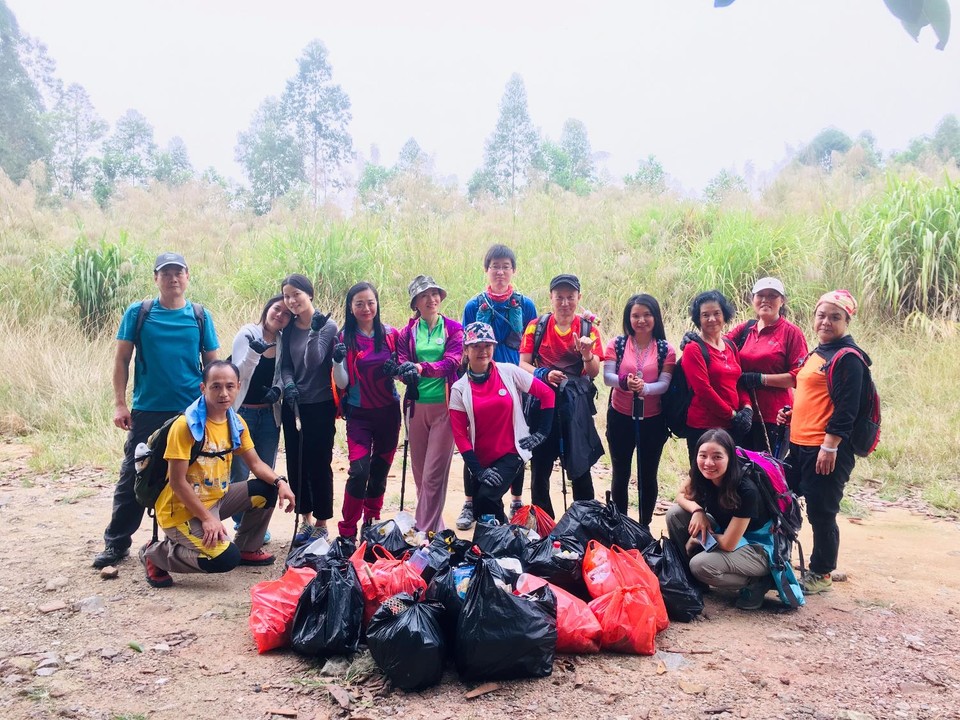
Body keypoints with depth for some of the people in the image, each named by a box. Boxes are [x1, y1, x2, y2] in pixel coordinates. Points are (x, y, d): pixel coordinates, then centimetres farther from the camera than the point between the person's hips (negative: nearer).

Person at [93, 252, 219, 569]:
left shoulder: (200, 316, 4)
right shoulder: (137, 313, 1)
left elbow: (212, 364, 8)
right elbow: (122, 359, 2)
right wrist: (119, 404, -4)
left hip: (192, 412, 1)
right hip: (147, 411, -1)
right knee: (132, 477, 3)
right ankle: (116, 542, 15)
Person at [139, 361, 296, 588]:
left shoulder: (236, 423, 1)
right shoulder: (186, 425, -21)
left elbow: (255, 463, 8)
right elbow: (177, 482, -21)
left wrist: (280, 482, -12)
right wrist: (207, 518, -23)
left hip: (217, 499, 8)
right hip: (183, 509, -8)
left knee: (266, 490, -3)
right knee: (226, 559, -24)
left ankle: (247, 549, 18)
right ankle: (156, 553, -1)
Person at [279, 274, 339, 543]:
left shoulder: (327, 326, -10)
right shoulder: (289, 329, 6)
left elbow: (313, 362, -19)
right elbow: (285, 365, 8)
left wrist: (315, 332, -32)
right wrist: (288, 385, -11)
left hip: (320, 406, -5)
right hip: (293, 405, 5)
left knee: (318, 464, 1)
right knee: (296, 464, 10)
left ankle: (321, 523, 13)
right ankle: (305, 519, 24)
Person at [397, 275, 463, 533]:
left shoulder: (453, 328, 3)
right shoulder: (408, 332, 10)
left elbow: (452, 362, -9)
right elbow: (402, 364, 1)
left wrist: (422, 367, -26)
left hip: (444, 405, -3)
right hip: (416, 405, 3)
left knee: (433, 475, -7)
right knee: (419, 472, 9)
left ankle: (426, 533, 1)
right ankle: (433, 528, 26)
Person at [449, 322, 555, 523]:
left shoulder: (509, 372, -4)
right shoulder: (459, 389, -1)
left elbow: (547, 394, 3)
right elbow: (460, 435, -2)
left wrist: (542, 433, 2)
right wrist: (478, 471, -8)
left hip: (511, 454, -3)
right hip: (480, 460, 3)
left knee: (486, 499, -21)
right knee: (481, 510, 5)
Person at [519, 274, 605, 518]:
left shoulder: (588, 329, 4)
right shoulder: (536, 327, 5)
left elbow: (594, 373, -3)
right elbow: (523, 365, 1)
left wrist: (587, 355, -24)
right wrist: (543, 374, -17)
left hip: (575, 406, 0)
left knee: (580, 466, 0)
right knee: (540, 466, 5)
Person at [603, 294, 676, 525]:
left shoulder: (666, 349, -3)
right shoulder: (617, 344, -2)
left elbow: (665, 384, -12)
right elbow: (607, 377, -11)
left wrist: (644, 387, -32)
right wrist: (624, 382, -32)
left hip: (652, 420, 0)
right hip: (620, 418, 0)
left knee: (648, 476, 11)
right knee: (621, 475, 12)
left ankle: (645, 526, 25)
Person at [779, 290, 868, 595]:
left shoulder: (848, 358, -12)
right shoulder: (816, 353, 16)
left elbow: (846, 409, -19)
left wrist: (830, 446, -22)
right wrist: (793, 414, 10)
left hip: (827, 450, -10)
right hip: (800, 445, 10)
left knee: (821, 513, 1)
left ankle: (821, 574, 16)